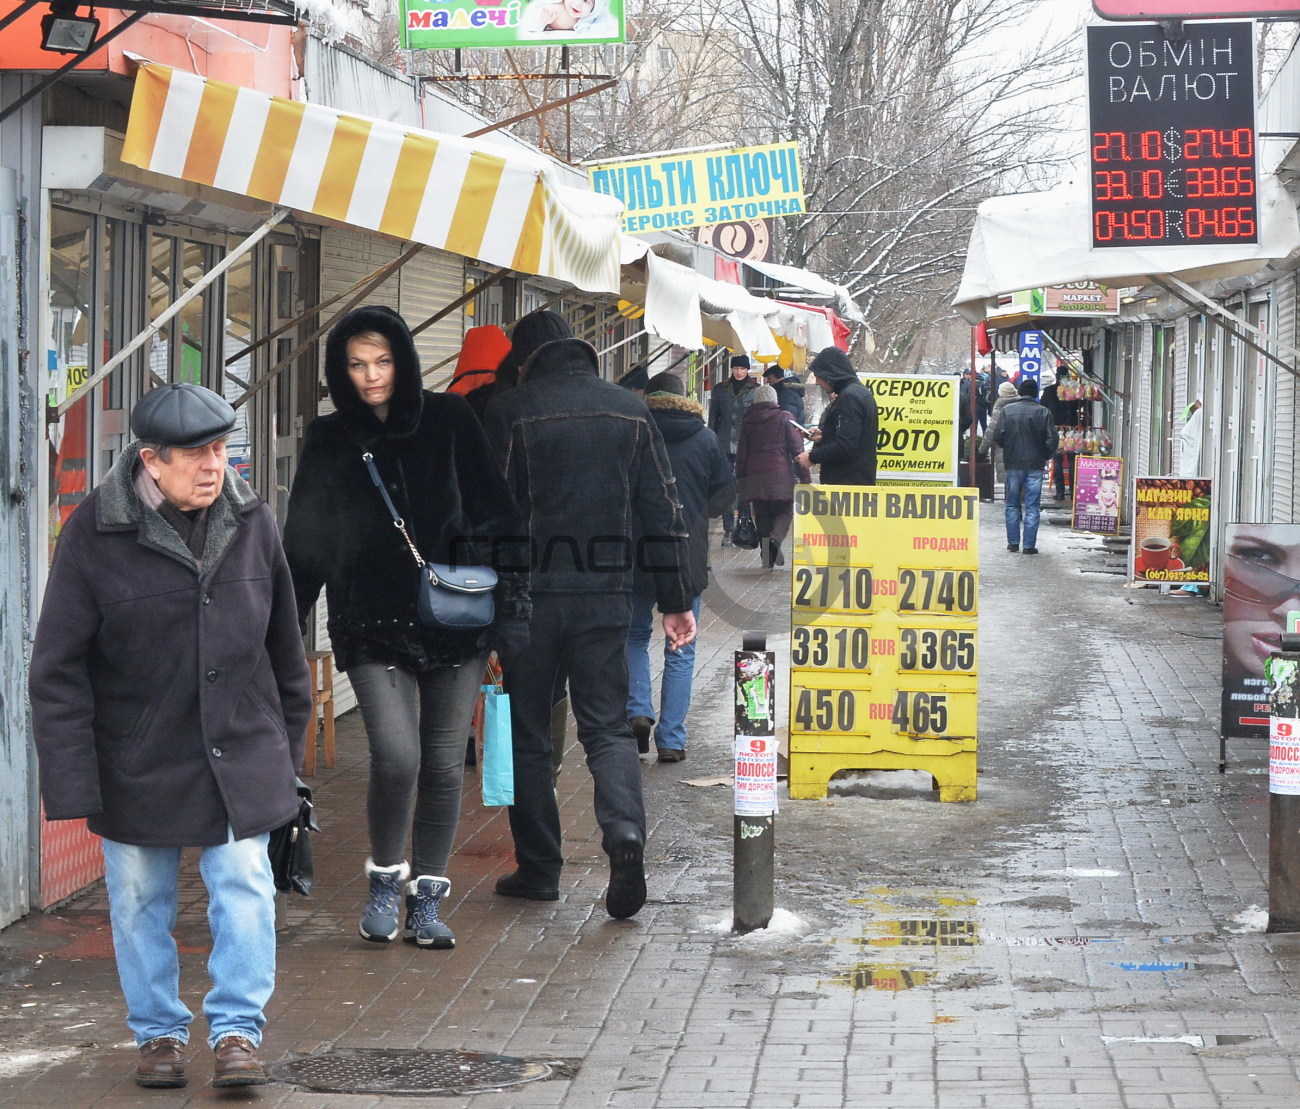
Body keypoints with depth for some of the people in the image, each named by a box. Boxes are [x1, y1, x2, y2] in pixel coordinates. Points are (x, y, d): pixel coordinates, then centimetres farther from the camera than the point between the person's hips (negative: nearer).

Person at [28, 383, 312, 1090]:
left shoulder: (252, 522, 0)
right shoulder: (94, 533, -12)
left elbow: (283, 643, 12)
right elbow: (58, 668, -10)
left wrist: (288, 744, 16)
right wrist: (73, 782, -14)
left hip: (240, 755, 2)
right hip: (138, 761, -2)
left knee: (245, 889, -3)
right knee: (140, 902, 9)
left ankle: (237, 1031, 7)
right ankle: (159, 1032, 24)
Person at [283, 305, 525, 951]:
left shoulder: (449, 422, 5)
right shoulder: (329, 441, 7)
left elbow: (493, 512, 4)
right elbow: (304, 541, 10)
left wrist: (508, 601, -4)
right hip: (372, 625, -1)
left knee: (443, 764, 3)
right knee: (396, 756, -16)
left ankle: (427, 901, 16)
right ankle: (385, 880, 7)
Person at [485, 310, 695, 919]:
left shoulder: (509, 412, -4)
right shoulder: (630, 410, 7)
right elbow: (661, 511, 7)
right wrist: (675, 600, 12)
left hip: (529, 593, -2)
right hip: (605, 593, 3)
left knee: (526, 732, 9)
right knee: (608, 726, 8)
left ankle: (538, 867, 11)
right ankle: (625, 831, -17)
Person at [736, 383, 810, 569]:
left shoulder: (748, 422, 11)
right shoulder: (784, 418, 2)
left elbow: (741, 455, 11)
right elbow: (797, 450, -3)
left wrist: (740, 483, 15)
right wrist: (805, 478, -1)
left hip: (754, 477, 3)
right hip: (780, 475, -3)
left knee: (762, 516, 9)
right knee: (784, 512, 6)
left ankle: (767, 556, 3)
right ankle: (775, 538, -24)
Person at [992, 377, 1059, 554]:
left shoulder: (1007, 410, -3)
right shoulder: (1043, 412, -4)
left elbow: (998, 437, -5)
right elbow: (1052, 440, -6)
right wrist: (1046, 456, 12)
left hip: (1013, 463, 1)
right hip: (1035, 464, -1)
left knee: (1012, 505, 12)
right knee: (1032, 506, 2)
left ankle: (1013, 543, 11)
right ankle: (1029, 545, 0)